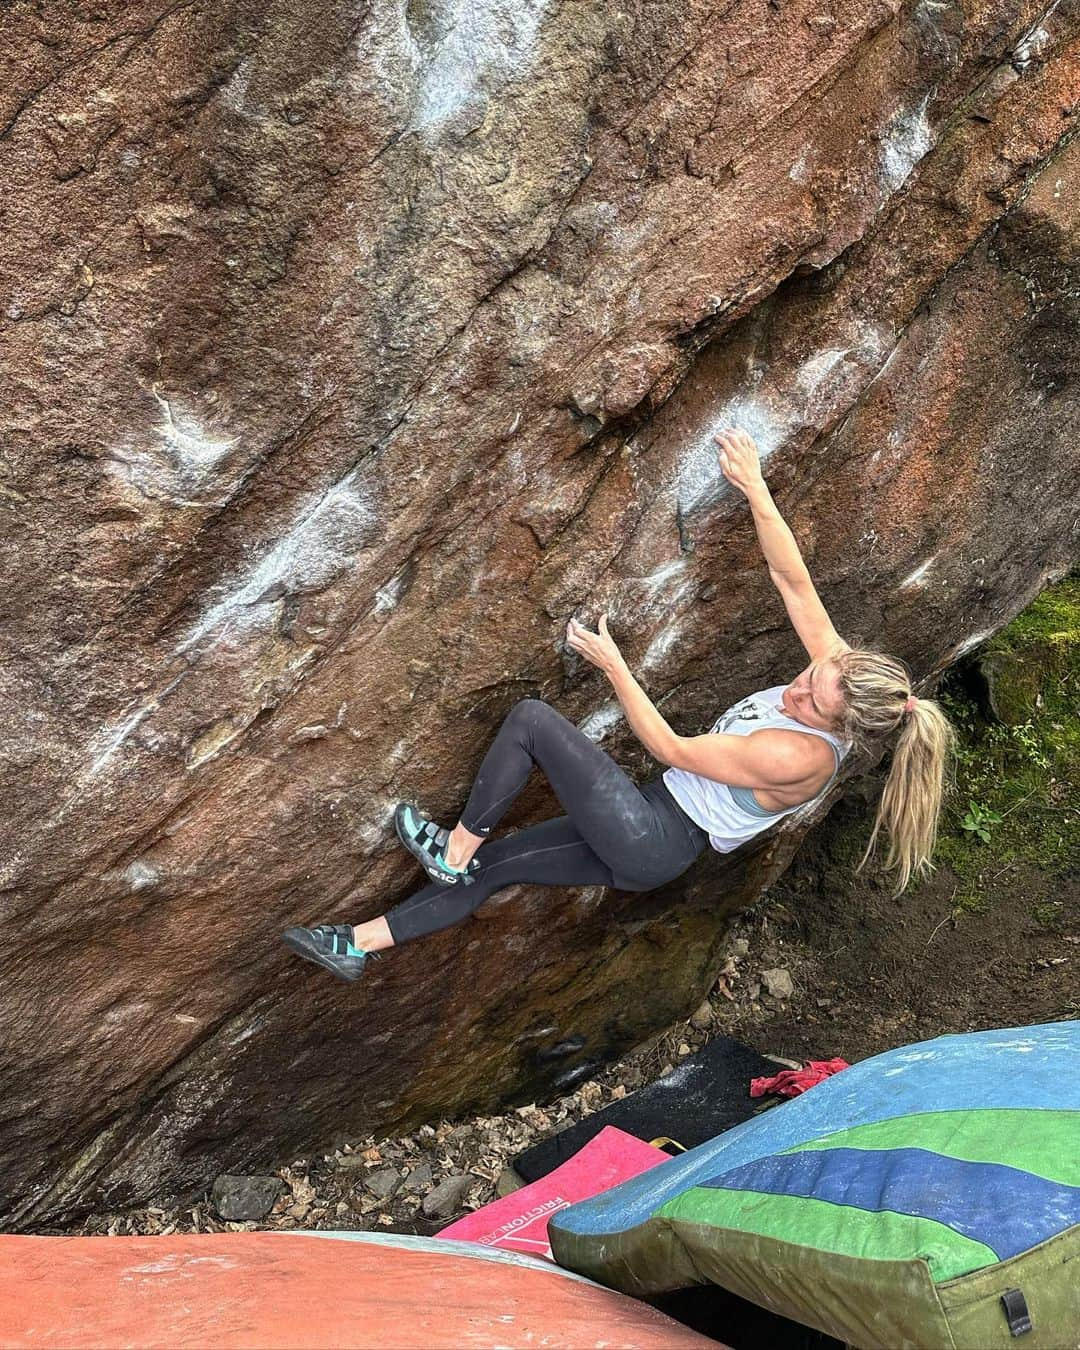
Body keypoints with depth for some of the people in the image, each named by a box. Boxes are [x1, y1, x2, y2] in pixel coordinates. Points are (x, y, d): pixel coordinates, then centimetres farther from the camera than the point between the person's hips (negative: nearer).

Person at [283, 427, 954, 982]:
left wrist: (613, 665, -18)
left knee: (531, 717, -12)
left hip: (652, 840, -8)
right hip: (658, 838, 8)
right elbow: (793, 578, -9)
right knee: (496, 864, 9)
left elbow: (669, 746, -22)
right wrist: (757, 490, -18)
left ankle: (453, 850, 2)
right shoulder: (840, 668, -8)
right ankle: (357, 946, 20)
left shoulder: (795, 756, -30)